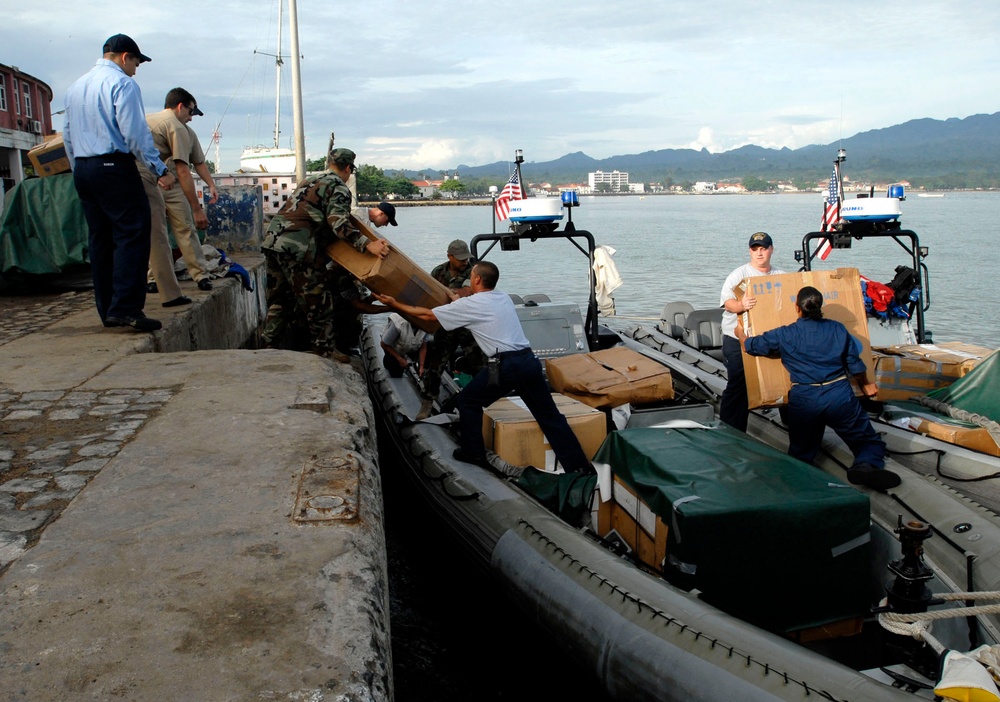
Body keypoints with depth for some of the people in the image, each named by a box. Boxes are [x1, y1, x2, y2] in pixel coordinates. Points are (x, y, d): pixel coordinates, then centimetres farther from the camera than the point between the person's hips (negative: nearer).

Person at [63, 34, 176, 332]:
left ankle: (107, 311, 11)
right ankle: (126, 308, -19)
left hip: (82, 170, 8)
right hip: (115, 167, -8)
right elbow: (135, 131, -15)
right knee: (132, 235, -9)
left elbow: (68, 136, 21)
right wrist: (160, 170, -14)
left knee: (100, 240, 10)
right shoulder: (122, 84, -6)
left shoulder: (75, 87, 19)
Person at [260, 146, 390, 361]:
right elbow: (338, 222, -16)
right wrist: (367, 244, -24)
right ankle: (325, 348, 5)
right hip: (297, 248, -8)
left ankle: (269, 345, 20)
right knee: (318, 298, 0)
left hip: (272, 240, 9)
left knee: (279, 299, 17)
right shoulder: (338, 188, 0)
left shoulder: (309, 180, 28)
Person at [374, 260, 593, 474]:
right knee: (549, 415, 8)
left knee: (467, 401, 17)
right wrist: (458, 300, 52)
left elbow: (427, 315, 9)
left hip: (505, 366, -6)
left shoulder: (470, 304, 2)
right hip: (529, 360, 6)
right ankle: (578, 465, 5)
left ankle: (473, 453, 22)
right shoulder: (503, 297, 20)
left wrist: (394, 303, 20)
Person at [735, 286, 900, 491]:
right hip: (839, 396, 0)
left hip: (803, 400, 0)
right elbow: (855, 363, 12)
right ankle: (866, 466, -23)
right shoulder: (837, 328, 8)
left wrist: (741, 334, 39)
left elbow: (752, 346, 16)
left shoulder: (785, 334, 4)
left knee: (801, 453, 18)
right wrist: (865, 385, 31)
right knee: (869, 442, 10)